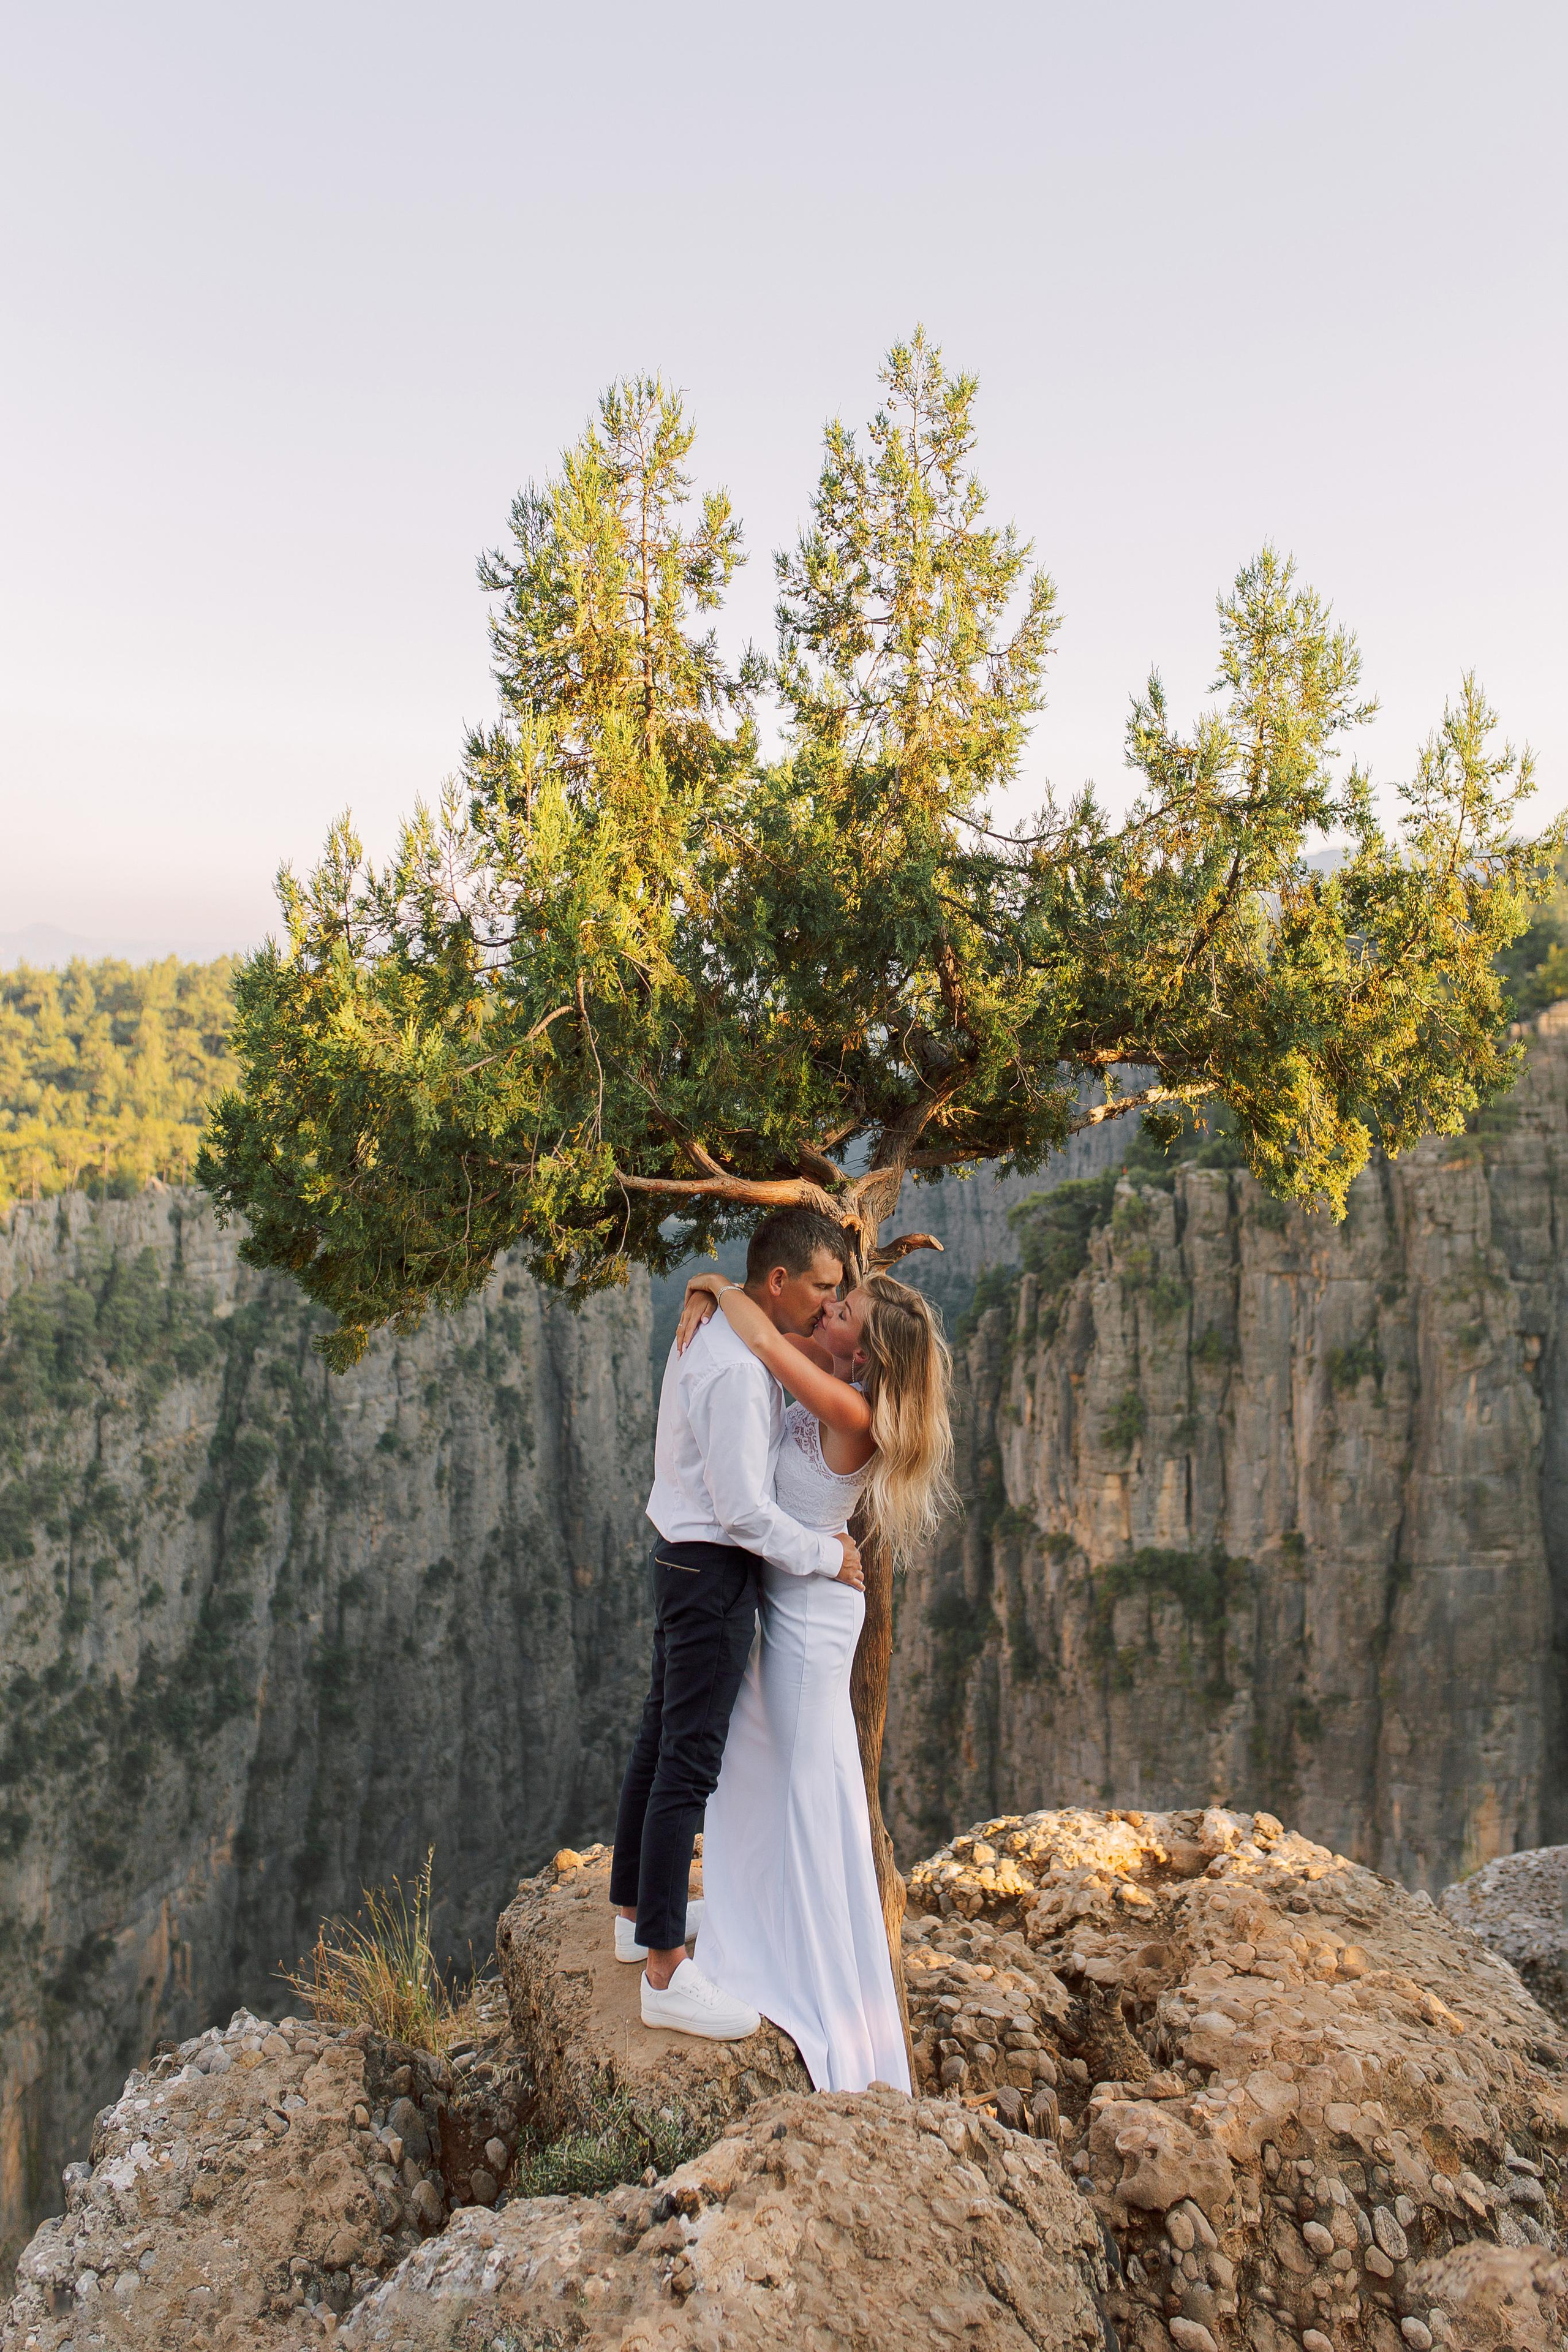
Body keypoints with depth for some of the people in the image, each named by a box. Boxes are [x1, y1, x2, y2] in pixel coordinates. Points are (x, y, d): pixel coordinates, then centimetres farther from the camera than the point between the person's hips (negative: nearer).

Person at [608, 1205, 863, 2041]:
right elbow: (742, 1508, -24)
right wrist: (825, 1553, -12)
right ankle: (667, 1973, 4)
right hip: (713, 1571, -11)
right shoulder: (738, 1371, -24)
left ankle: (638, 1912, 36)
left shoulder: (712, 1332, 7)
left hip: (685, 1557, 11)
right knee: (689, 1761, -5)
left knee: (659, 1738, 20)